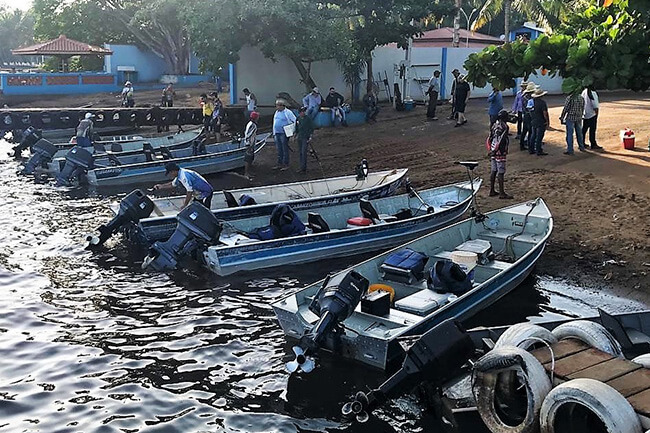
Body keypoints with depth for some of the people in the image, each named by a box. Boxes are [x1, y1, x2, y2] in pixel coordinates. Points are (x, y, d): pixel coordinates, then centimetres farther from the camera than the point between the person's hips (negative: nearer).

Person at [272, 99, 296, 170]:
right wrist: (274, 133, 17)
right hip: (277, 133, 7)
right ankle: (279, 164, 18)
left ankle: (286, 165, 3)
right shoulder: (277, 112, 13)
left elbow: (295, 121, -7)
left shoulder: (288, 112, -8)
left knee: (285, 149, -2)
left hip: (284, 134, -7)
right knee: (279, 150, 11)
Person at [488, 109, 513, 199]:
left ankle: (492, 191, 20)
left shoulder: (494, 125, 8)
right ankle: (502, 193, 0)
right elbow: (501, 141, -20)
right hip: (500, 152, -8)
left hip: (493, 151, 8)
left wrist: (491, 150, 16)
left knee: (493, 171, 14)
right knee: (501, 172, -4)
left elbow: (490, 138, 12)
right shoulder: (504, 126, -15)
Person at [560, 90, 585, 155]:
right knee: (579, 133, 18)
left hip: (570, 118, -6)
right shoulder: (581, 98, 4)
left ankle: (570, 150, -1)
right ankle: (581, 147, 31)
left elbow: (565, 109, -13)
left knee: (569, 134, -1)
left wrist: (561, 118, -6)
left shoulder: (569, 98, -13)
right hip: (579, 119, 6)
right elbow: (582, 109, 11)